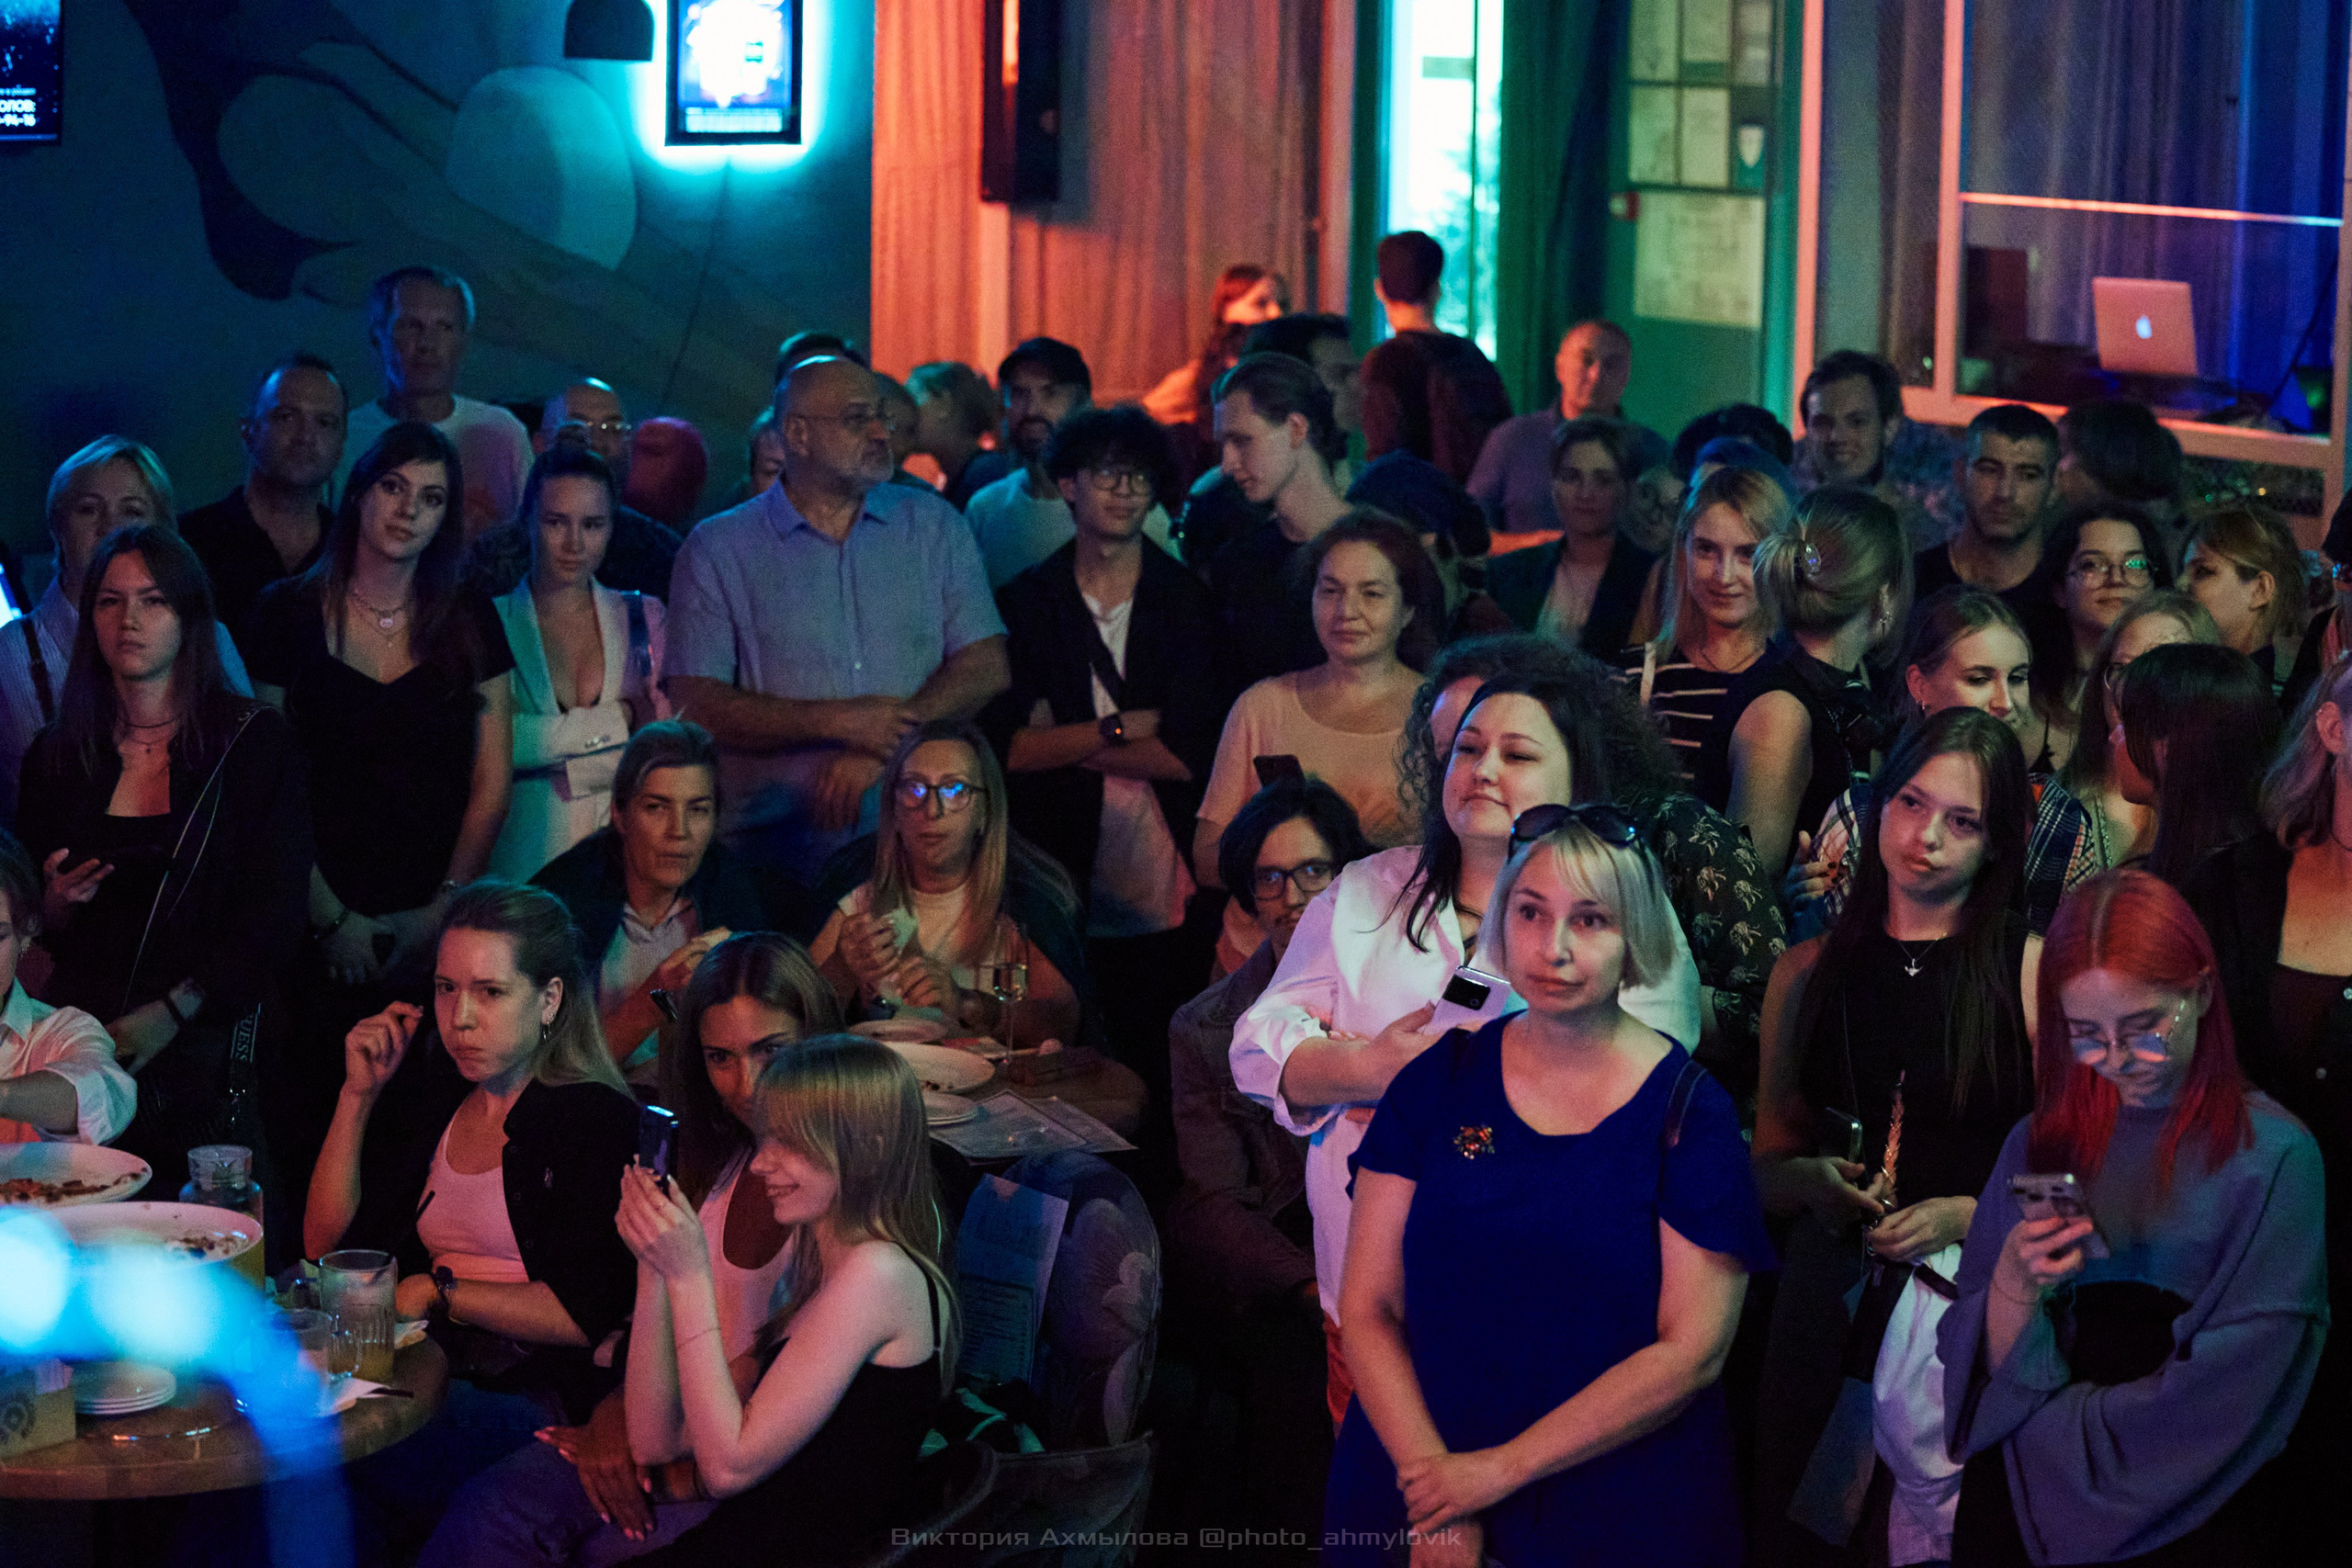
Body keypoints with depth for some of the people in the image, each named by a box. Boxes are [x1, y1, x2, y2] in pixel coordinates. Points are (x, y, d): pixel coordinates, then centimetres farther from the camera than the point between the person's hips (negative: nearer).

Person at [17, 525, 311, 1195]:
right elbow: (35, 933, 17)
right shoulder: (57, 756, 12)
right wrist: (56, 906, -7)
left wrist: (171, 1013, -12)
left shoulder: (255, 742, 1)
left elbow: (274, 912, -4)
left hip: (211, 1046, -2)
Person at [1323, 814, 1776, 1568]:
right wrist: (1436, 1492, -16)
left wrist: (1501, 1470, -16)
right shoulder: (1439, 1081, 0)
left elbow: (1692, 1352, -12)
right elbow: (1370, 1308, -3)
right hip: (1414, 1495, 2)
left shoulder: (1689, 1111, -7)